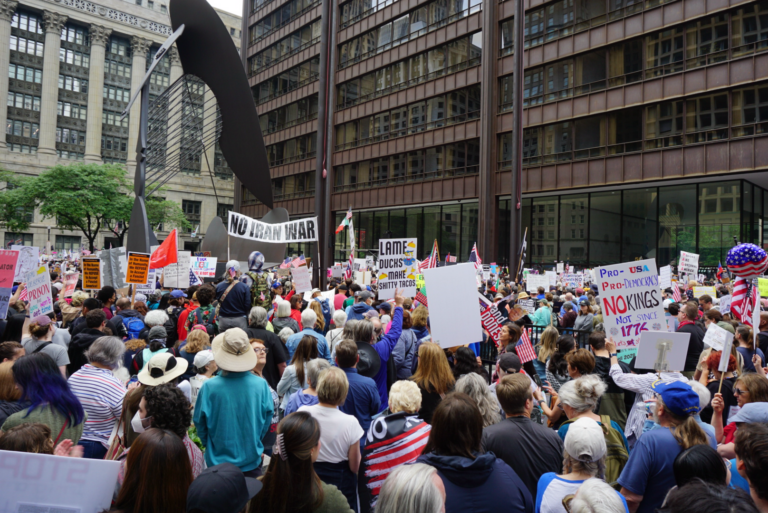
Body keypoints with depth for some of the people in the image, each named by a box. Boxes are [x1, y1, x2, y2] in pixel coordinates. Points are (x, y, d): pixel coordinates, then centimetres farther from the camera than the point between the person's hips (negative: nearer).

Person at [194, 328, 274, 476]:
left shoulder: (209, 387, -18)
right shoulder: (261, 385, -15)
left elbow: (200, 421, -4)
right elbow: (268, 416, -2)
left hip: (218, 460, 0)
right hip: (252, 460, 0)